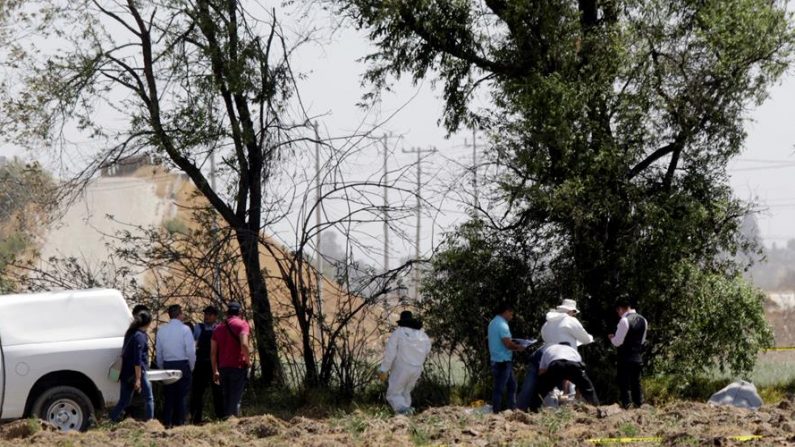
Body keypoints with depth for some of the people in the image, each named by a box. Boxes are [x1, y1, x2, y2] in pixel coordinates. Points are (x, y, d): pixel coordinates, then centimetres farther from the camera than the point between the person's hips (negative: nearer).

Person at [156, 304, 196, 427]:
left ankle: (167, 422, 6)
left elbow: (159, 351, 9)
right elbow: (191, 350, -10)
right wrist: (191, 366, 4)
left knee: (169, 395, 8)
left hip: (167, 365, 4)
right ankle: (179, 422, 1)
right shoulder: (184, 329, -9)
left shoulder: (162, 330, 5)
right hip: (183, 365, -4)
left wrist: (161, 367, 19)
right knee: (182, 396, 2)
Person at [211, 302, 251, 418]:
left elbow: (213, 353, 13)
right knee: (235, 400, -5)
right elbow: (244, 344, -20)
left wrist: (215, 371, 18)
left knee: (226, 399, 16)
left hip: (223, 368, 5)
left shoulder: (218, 328, 14)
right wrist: (248, 360, -6)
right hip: (238, 366, -5)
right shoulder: (242, 324, -4)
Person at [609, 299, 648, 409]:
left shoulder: (624, 320, -16)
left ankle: (625, 406, -2)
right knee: (636, 383, 15)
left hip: (625, 358, -7)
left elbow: (617, 342, -15)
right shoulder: (642, 320, 8)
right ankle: (639, 405, 15)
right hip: (638, 358, 7)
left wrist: (611, 338, 5)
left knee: (624, 384, 0)